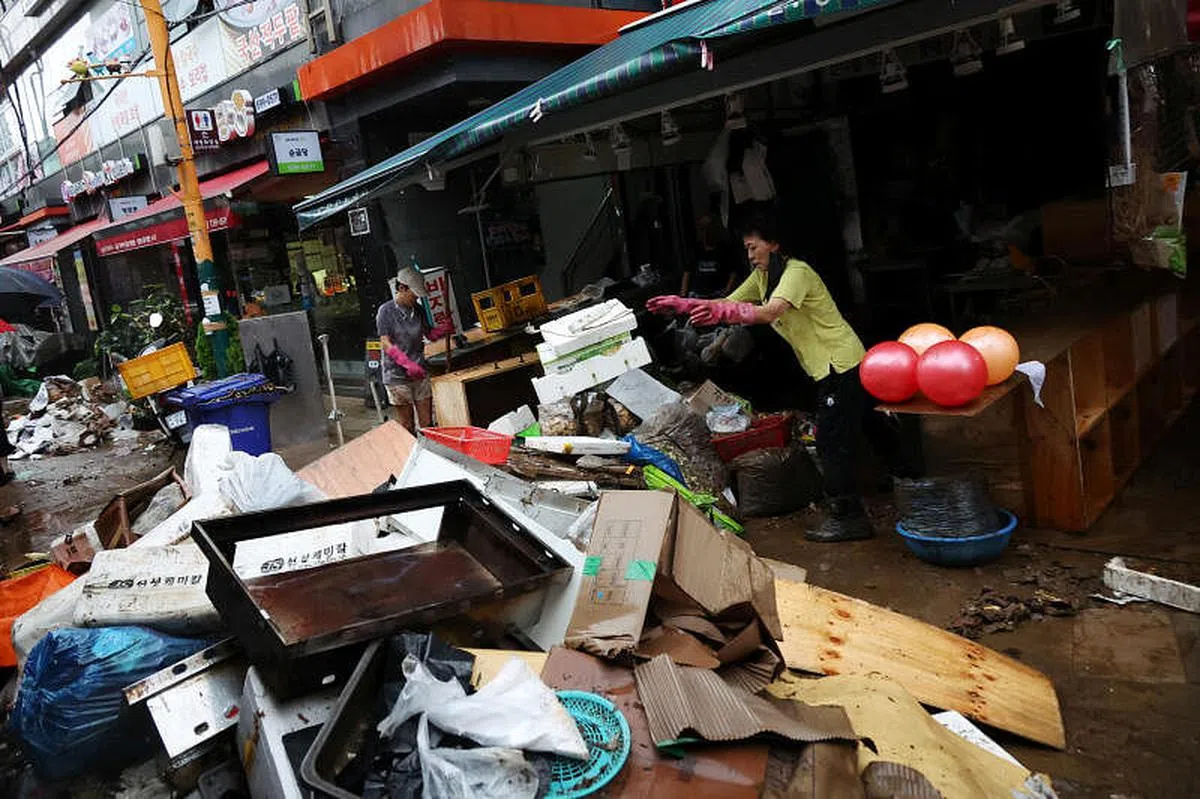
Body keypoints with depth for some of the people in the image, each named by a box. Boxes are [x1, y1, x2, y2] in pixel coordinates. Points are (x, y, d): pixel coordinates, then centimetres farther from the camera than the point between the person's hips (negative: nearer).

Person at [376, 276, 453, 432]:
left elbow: (430, 334, 14)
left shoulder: (418, 310, 9)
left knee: (427, 423, 5)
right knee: (407, 426, 3)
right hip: (398, 375, -5)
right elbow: (386, 343, -12)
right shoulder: (386, 311, -7)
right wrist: (408, 364, -24)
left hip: (420, 373, 5)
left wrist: (448, 327, -8)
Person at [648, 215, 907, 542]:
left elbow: (772, 312, -38)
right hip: (826, 367, 10)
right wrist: (681, 304, -8)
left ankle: (847, 516, -1)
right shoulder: (761, 277, 9)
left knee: (831, 441, -9)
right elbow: (728, 304, 5)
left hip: (842, 363, -10)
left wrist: (722, 312, -51)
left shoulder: (797, 272, -20)